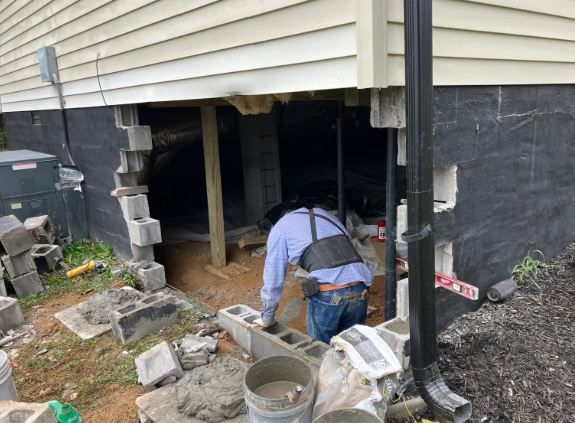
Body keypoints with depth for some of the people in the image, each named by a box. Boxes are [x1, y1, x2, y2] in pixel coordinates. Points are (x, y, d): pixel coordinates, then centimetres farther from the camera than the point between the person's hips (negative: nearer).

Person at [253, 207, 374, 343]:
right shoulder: (325, 214, 29)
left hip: (327, 294, -5)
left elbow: (273, 279, 12)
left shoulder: (279, 229, 14)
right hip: (360, 290, 6)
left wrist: (267, 318, 24)